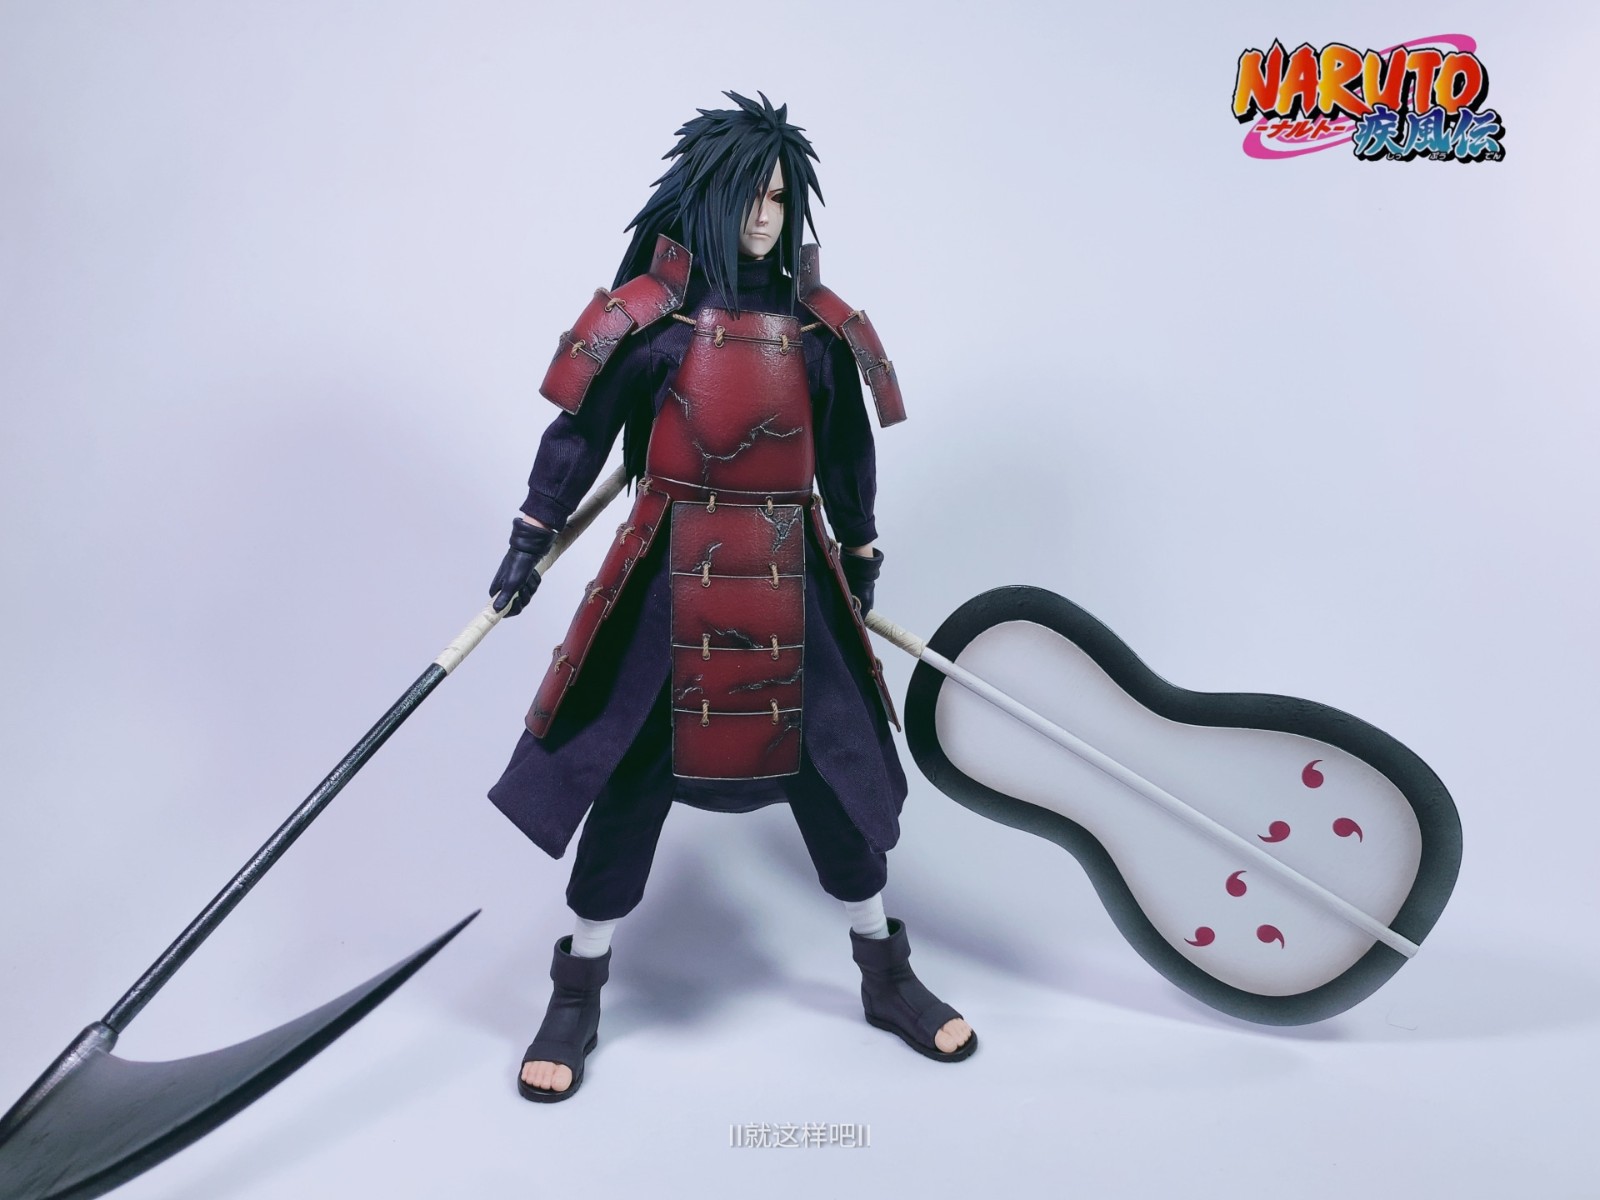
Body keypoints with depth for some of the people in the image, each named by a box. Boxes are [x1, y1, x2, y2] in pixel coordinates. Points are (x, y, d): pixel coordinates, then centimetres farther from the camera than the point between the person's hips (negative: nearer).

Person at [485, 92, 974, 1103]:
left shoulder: (817, 323, 6)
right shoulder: (653, 315, -3)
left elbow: (848, 455, 15)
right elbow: (581, 430, 2)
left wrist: (863, 557, 20)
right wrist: (531, 539, 2)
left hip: (791, 580, 3)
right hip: (670, 577, -3)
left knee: (838, 763, 8)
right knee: (632, 772, 2)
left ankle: (886, 975, 28)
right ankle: (578, 997, 21)